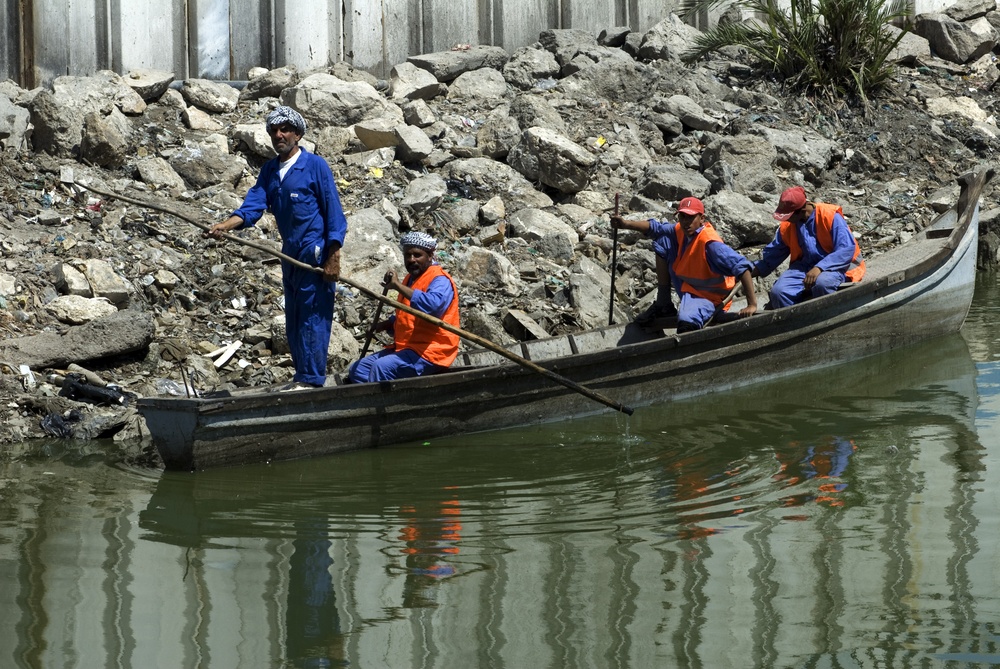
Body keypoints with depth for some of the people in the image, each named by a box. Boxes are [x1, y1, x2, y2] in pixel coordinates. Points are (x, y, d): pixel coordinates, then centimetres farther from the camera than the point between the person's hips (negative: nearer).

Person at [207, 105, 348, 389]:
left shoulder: (315, 166, -7)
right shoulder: (269, 170, 12)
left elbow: (334, 212, -9)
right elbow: (253, 205, 1)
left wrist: (333, 257, -15)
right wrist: (224, 226, -18)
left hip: (316, 253, -8)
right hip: (290, 255, 8)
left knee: (312, 317, -10)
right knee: (293, 320, 10)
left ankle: (311, 379, -9)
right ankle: (302, 377, 16)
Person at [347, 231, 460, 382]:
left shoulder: (440, 280, -12)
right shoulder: (410, 279, 18)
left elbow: (432, 305, -36)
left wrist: (398, 286, -33)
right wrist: (388, 324, 12)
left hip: (429, 353, -11)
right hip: (406, 347, 11)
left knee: (381, 368, -31)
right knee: (357, 370, 4)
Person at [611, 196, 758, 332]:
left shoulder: (709, 243, -29)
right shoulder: (680, 231, -4)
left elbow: (741, 267, -34)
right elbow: (655, 228, 9)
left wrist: (752, 305, -38)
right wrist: (626, 224, -8)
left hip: (709, 297, -9)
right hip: (687, 289, 9)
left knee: (687, 321, -43)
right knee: (662, 241, 2)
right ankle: (663, 305, 10)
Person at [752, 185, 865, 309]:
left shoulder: (831, 216, -14)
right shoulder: (786, 226, 5)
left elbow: (847, 249, -20)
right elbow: (771, 254, 15)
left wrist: (819, 268, -29)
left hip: (834, 265, -5)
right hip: (805, 265, 5)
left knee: (821, 283, -41)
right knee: (778, 291, -23)